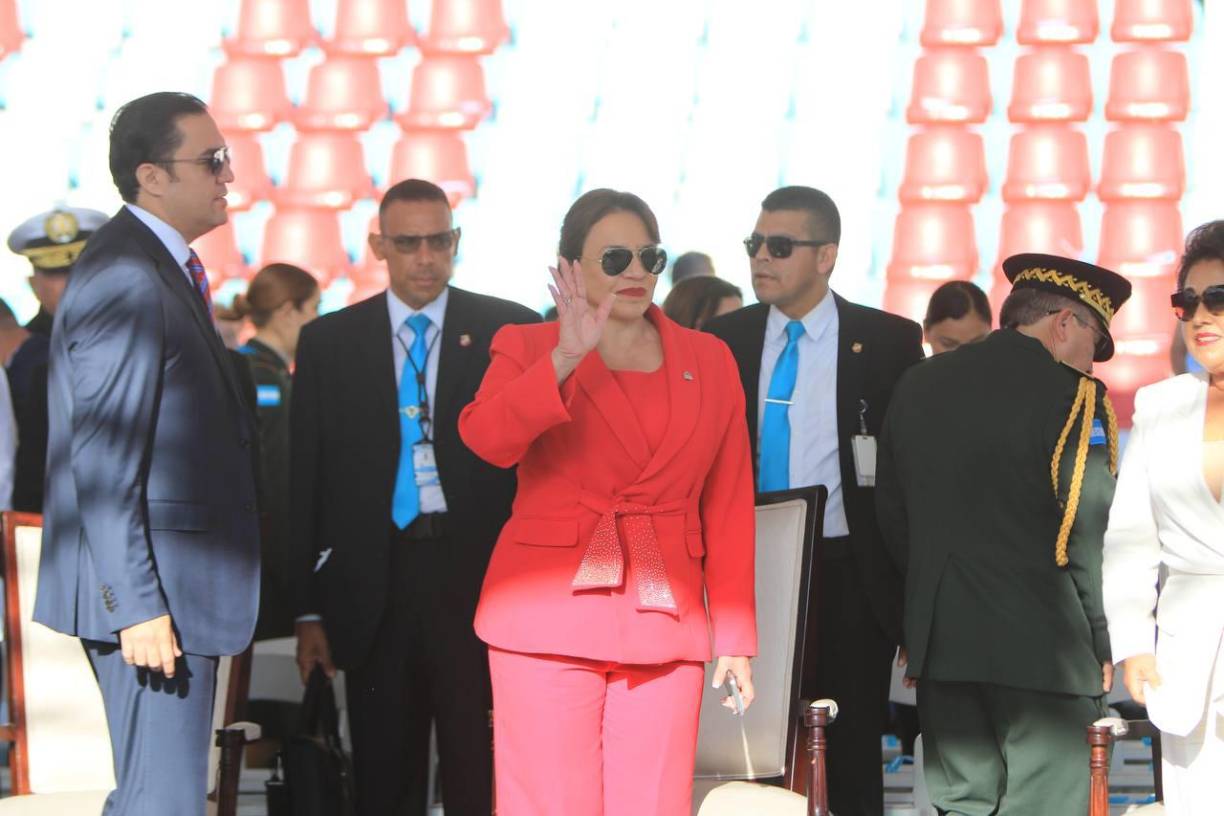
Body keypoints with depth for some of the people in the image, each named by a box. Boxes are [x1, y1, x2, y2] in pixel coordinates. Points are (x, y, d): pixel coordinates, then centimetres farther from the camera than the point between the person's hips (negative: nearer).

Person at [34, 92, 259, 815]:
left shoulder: (164, 268, 16)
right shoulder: (125, 281, -17)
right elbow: (101, 463, -21)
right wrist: (137, 606, -24)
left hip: (176, 583, 11)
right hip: (152, 594, -11)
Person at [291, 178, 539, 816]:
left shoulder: (510, 331, 5)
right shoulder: (327, 343, 9)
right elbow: (305, 482, 9)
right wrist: (309, 610, 4)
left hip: (479, 578, -1)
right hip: (375, 586, 2)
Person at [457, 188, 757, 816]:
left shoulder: (709, 362, 13)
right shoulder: (527, 349, 6)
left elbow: (728, 506, 12)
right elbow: (487, 440, -14)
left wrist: (734, 634, 7)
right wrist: (565, 359, -26)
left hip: (664, 622, 2)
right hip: (550, 617, -2)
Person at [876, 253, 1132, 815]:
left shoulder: (917, 386, 10)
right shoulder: (1074, 397, -10)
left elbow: (891, 515, 15)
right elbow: (1090, 532, -12)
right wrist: (1102, 643, -2)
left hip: (939, 642, 6)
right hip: (1043, 644, -6)